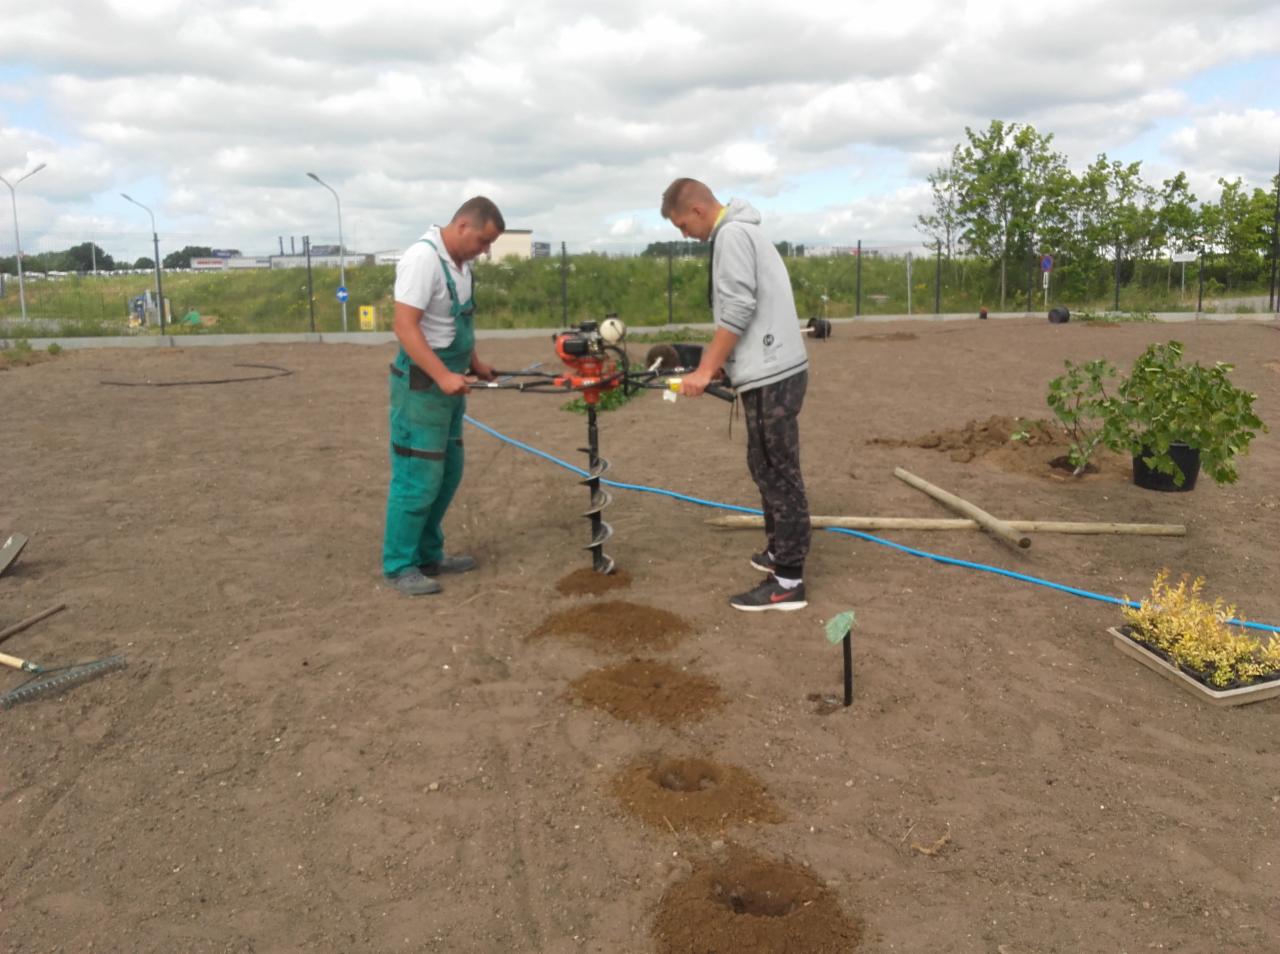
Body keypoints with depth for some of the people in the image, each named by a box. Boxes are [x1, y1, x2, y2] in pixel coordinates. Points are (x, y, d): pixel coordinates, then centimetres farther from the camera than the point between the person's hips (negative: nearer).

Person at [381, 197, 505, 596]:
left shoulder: (460, 261, 11)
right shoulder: (423, 257, -19)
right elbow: (405, 327, -25)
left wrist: (473, 363, 16)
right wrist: (443, 376, -30)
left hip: (449, 382, 10)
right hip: (422, 385, -10)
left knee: (446, 474, 15)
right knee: (418, 478, -4)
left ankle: (428, 554, 27)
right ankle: (399, 565, 8)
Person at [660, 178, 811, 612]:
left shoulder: (731, 235, -11)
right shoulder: (742, 232, 20)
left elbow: (738, 311, -19)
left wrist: (706, 370, -14)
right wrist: (712, 365, 16)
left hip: (770, 375, -10)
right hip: (775, 369, 10)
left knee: (777, 473, -6)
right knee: (769, 469, 18)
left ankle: (788, 581, 0)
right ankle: (781, 552, 30)